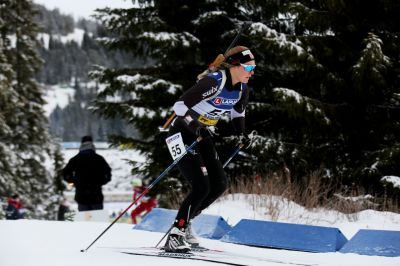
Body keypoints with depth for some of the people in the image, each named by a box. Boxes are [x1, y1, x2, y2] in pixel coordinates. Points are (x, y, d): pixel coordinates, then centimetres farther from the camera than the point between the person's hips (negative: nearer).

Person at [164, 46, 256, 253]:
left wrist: (241, 135, 4)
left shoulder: (242, 89, -2)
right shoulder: (213, 83, -26)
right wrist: (194, 125, -41)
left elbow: (237, 111, 19)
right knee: (202, 186, -18)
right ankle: (175, 236, -11)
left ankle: (184, 222, 18)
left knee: (220, 184, 3)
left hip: (202, 135, 8)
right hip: (182, 134, -8)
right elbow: (180, 105, -27)